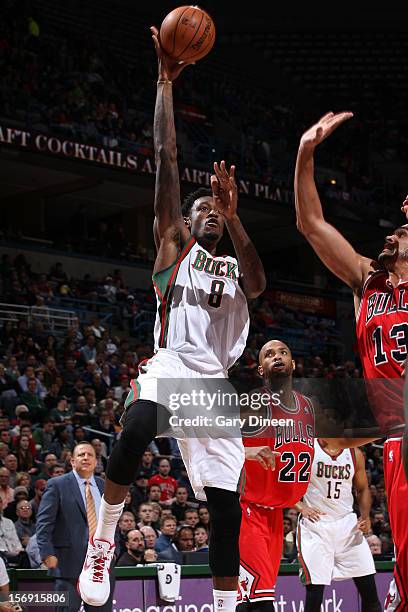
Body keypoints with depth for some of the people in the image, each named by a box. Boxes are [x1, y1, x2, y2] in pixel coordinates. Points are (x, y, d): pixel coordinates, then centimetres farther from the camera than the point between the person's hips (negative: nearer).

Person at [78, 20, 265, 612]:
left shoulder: (235, 266, 22)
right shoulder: (173, 243, 15)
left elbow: (259, 284, -5)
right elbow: (165, 156, 6)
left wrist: (234, 218, -16)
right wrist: (165, 81, 0)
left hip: (215, 381, 4)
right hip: (168, 364, -4)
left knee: (226, 506, -2)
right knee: (136, 431, -36)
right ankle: (102, 541, -18)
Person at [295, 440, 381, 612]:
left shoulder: (355, 454, 6)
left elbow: (363, 490, 17)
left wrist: (365, 516, 0)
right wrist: (300, 506, -18)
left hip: (347, 525, 4)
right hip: (315, 526, -4)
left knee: (369, 590, 2)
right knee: (314, 591, -9)